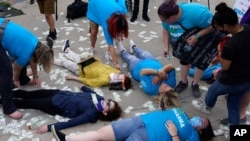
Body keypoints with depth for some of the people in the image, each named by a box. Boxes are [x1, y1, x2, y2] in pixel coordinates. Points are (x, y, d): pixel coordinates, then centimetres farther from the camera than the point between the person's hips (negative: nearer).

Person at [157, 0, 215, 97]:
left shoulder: (196, 13, -47)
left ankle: (195, 84, 26)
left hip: (204, 39, -4)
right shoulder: (168, 16, -30)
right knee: (184, 59, 15)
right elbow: (165, 29, -10)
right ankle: (183, 82, 35)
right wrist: (166, 46, -19)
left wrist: (197, 36, -45)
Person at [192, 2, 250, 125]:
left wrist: (220, 53, -9)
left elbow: (225, 66, -20)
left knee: (213, 91, 28)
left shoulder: (230, 45, -36)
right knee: (234, 102, 28)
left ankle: (207, 107, 58)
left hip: (231, 82, -6)